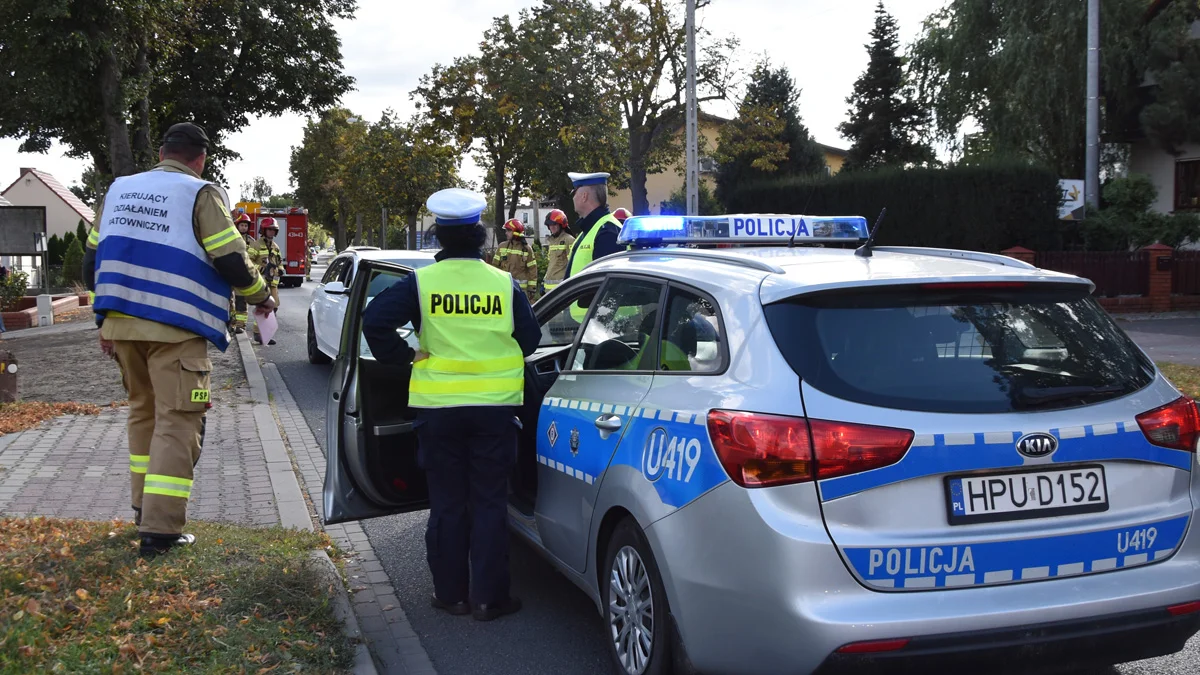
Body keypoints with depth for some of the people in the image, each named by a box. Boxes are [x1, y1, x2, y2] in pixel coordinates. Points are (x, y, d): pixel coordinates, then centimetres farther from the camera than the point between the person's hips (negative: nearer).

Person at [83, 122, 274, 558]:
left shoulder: (118, 190, 14)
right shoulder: (200, 194, -5)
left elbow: (93, 261, 16)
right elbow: (231, 261, -10)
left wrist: (107, 323, 23)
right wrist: (261, 297, 9)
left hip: (121, 323, 6)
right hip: (175, 329, -6)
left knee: (143, 410, 21)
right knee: (178, 422, -3)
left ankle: (145, 505, 29)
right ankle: (159, 530, -8)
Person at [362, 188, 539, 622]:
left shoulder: (420, 283, -6)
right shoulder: (504, 284, -2)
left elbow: (374, 321, -12)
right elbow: (530, 340, 6)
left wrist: (402, 357, 1)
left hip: (438, 406, 0)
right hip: (495, 406, 0)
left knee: (447, 503, 11)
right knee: (489, 503, 8)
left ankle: (450, 593, 18)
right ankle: (488, 597, 10)